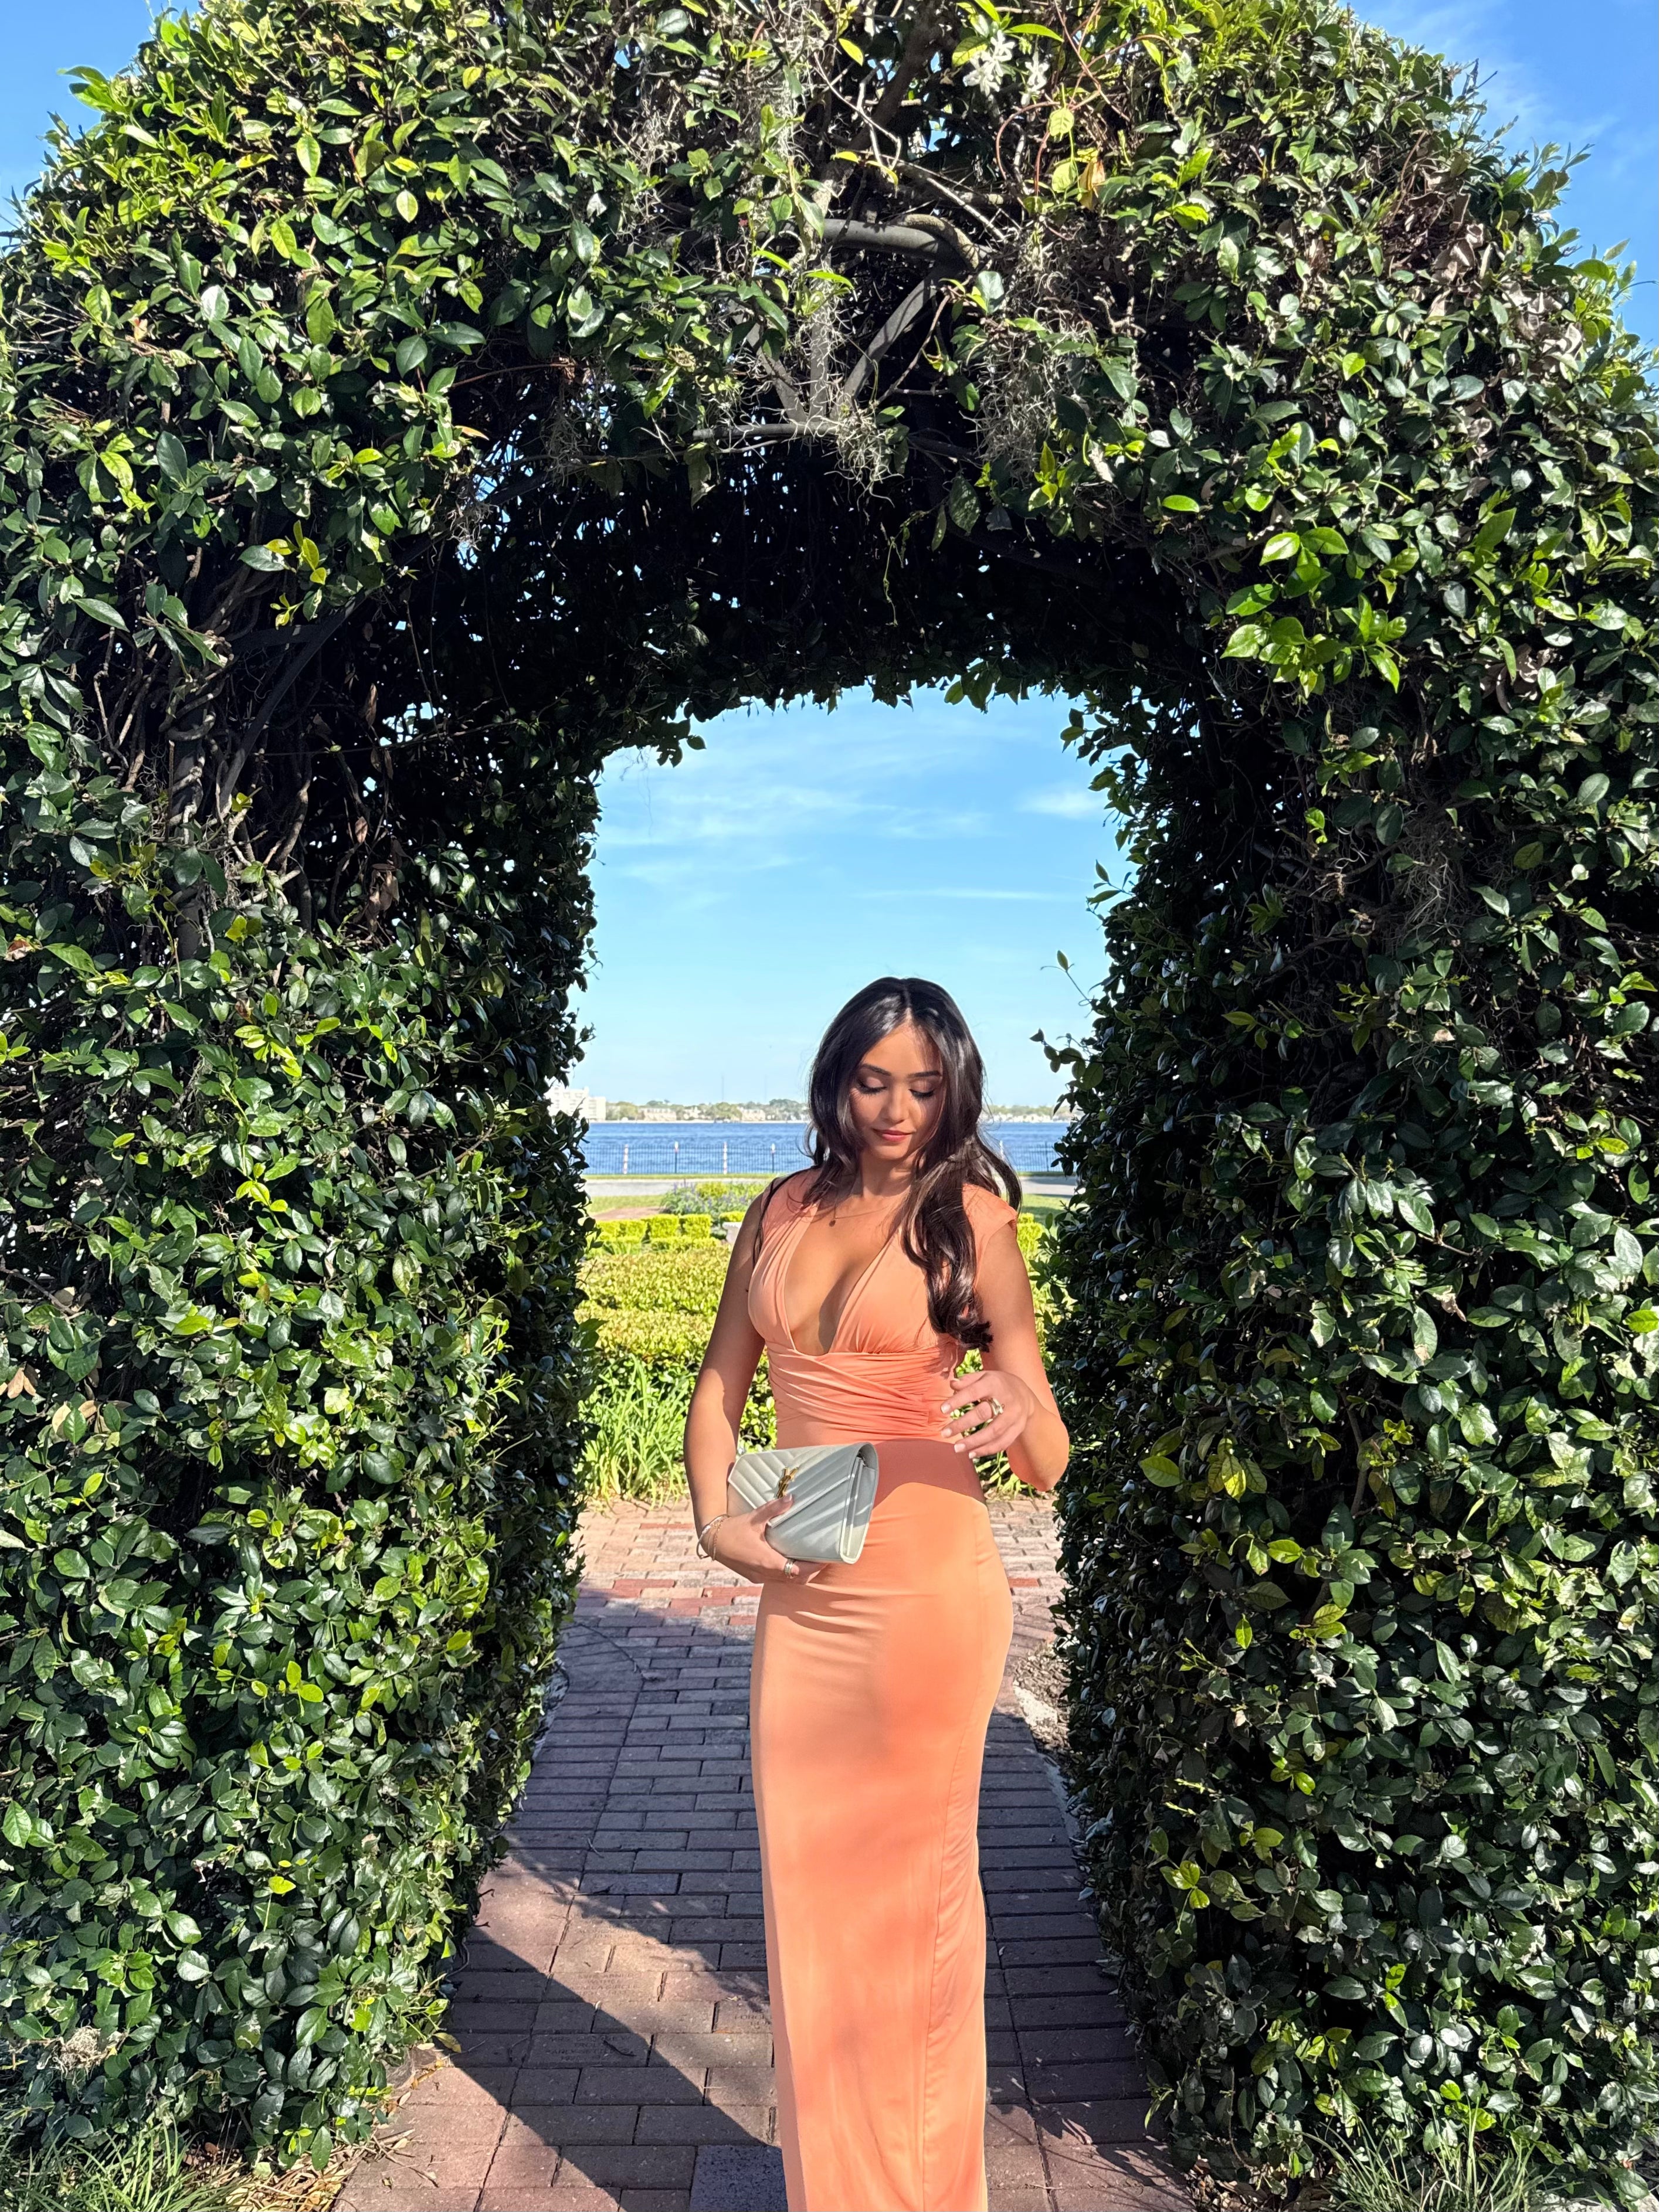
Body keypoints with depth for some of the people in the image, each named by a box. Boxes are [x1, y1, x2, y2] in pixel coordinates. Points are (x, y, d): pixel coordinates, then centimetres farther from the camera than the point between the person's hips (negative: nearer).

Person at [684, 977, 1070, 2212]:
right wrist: (715, 1520, -4)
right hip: (798, 1597, 4)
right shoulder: (782, 1213, 7)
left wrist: (1014, 1418, -30)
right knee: (807, 1891, 15)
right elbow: (722, 1388, 13)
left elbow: (1047, 1465, -8)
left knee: (914, 1896, 9)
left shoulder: (970, 1216, -6)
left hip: (927, 1594, -4)